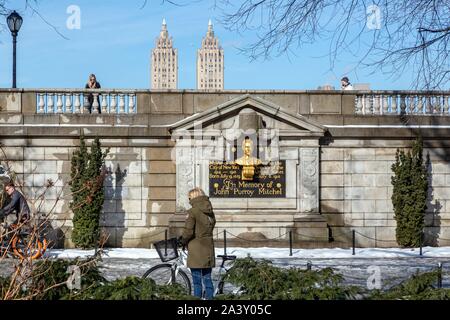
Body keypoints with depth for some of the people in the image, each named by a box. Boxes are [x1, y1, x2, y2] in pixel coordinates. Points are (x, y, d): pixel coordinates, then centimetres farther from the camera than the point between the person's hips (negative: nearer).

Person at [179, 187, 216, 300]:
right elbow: (211, 227, 9)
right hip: (208, 248, 6)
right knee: (207, 278, 13)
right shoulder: (210, 212, 8)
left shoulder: (193, 211, -13)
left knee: (197, 280, -1)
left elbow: (188, 231, -17)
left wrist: (183, 240, 3)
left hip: (196, 250, -6)